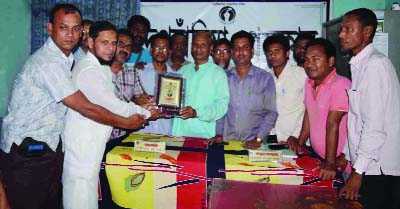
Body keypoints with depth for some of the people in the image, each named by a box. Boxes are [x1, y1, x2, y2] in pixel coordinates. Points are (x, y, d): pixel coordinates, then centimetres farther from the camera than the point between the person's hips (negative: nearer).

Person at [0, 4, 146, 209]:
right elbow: (86, 108, -22)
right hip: (26, 153, -8)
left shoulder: (66, 59, 8)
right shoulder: (47, 62, -21)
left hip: (49, 147, 9)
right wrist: (127, 123, -11)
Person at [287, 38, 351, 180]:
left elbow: (332, 125, -24)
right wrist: (300, 143, 10)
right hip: (318, 158, 6)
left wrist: (330, 163, -23)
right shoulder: (309, 83, 4)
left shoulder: (341, 84, -19)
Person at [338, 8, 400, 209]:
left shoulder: (375, 64, -15)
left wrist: (358, 171, -18)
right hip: (365, 164, 8)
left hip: (378, 168, -8)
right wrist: (346, 154, 14)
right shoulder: (359, 65, 13)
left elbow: (375, 125, -20)